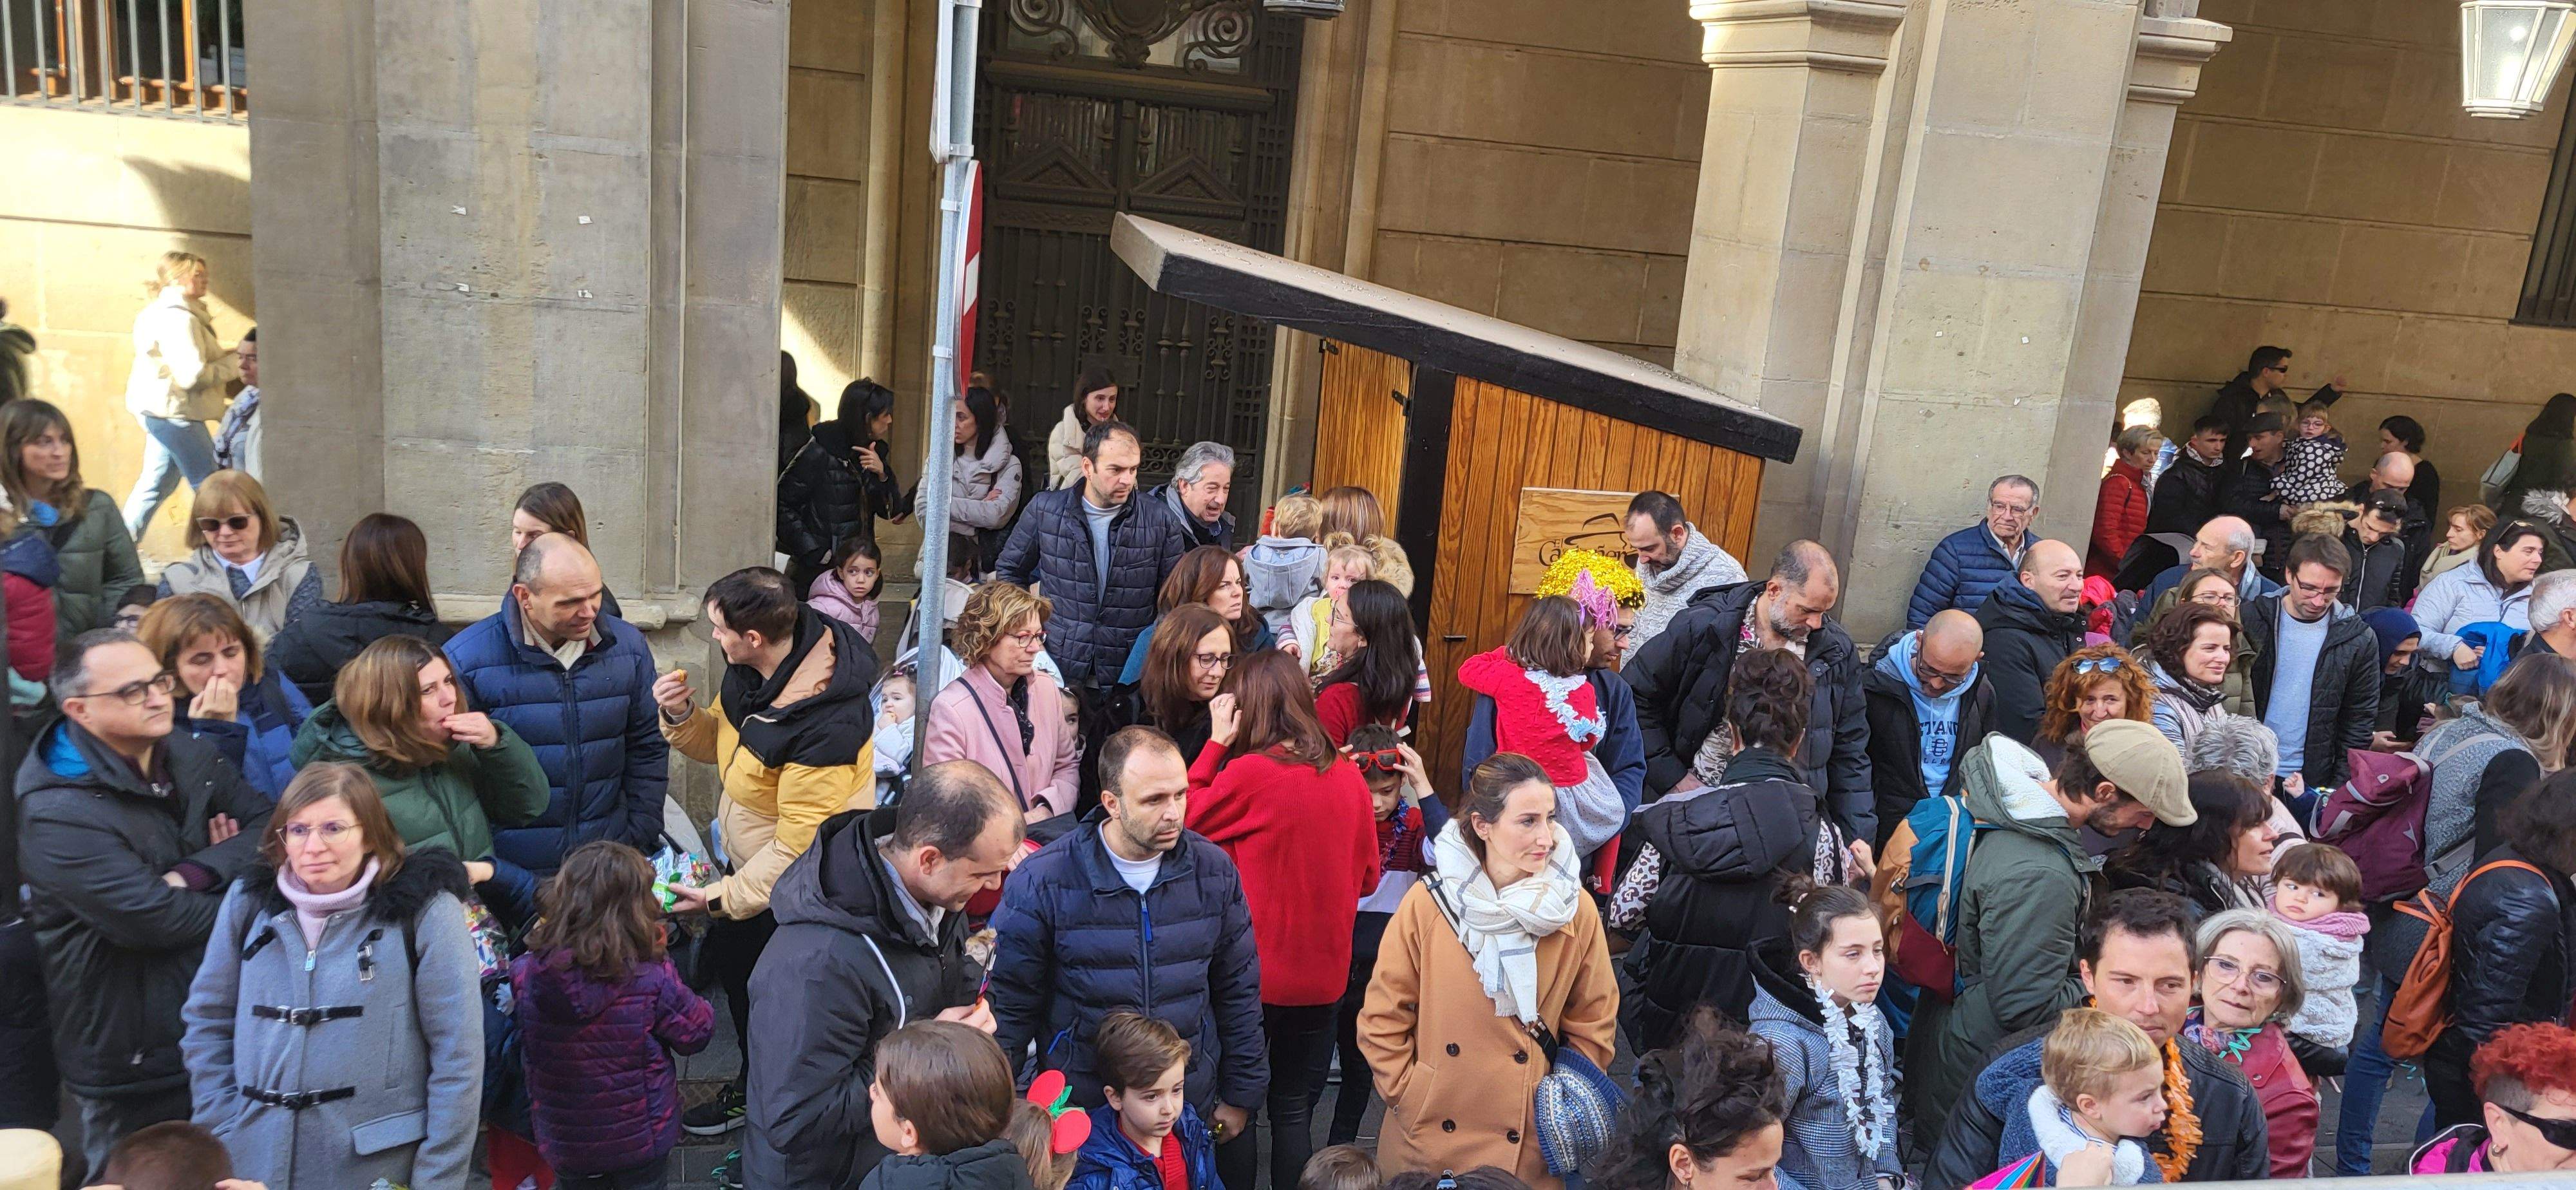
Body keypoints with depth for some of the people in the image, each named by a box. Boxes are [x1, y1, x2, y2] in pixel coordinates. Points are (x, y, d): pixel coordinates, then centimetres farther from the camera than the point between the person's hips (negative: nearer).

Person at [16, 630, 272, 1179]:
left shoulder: (188, 754, 2)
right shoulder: (59, 813, -20)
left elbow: (268, 824, -5)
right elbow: (156, 920, -26)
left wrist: (197, 873, -22)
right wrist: (239, 878, -10)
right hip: (136, 1060, -6)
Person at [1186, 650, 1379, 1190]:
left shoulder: (1248, 772, -18)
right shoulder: (1349, 775, -3)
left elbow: (1186, 821, -1)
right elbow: (1367, 877, 7)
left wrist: (1216, 743, -2)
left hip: (1255, 974, -3)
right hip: (1322, 975, 4)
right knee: (1294, 1111, 16)